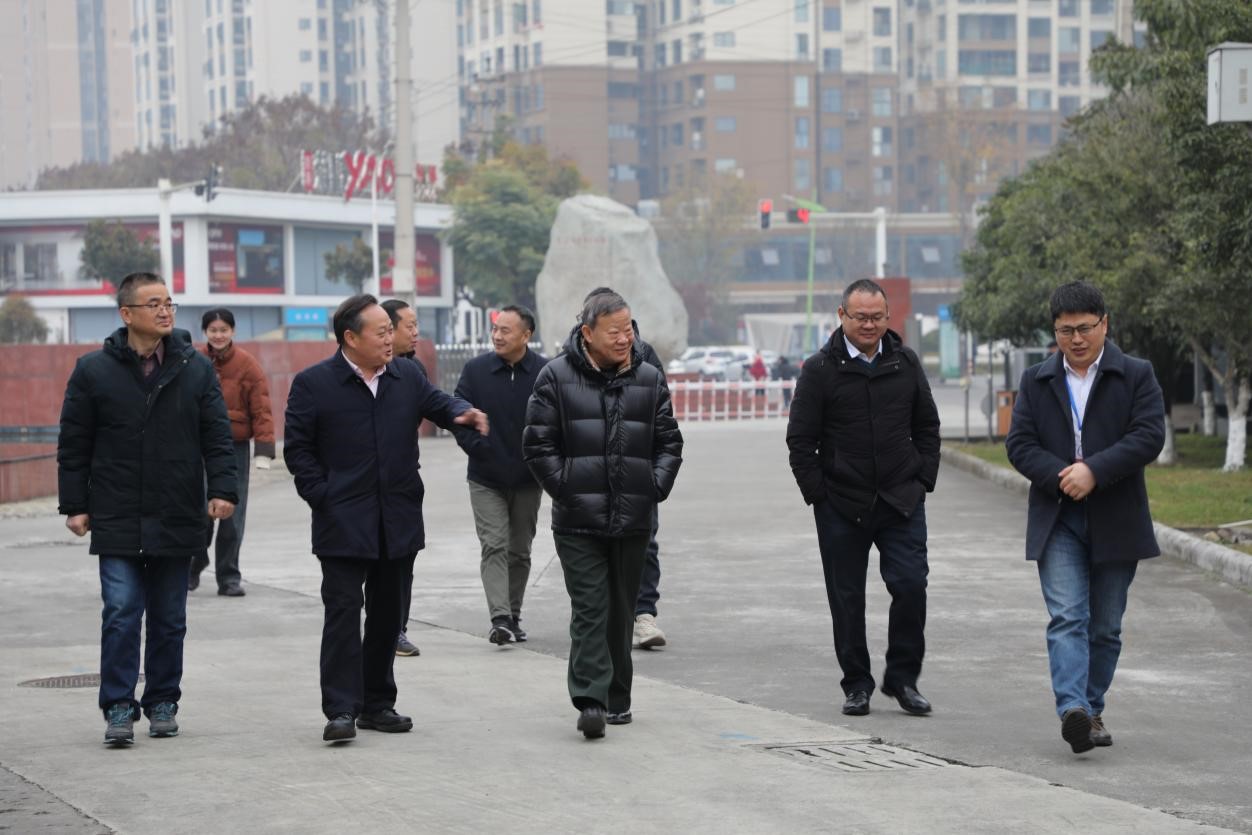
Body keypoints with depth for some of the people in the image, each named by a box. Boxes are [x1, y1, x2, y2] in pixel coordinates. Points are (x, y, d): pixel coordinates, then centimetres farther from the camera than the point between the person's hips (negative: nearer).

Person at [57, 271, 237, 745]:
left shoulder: (196, 369, 5)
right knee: (121, 614, -7)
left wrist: (222, 489, -9)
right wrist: (75, 505, -1)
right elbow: (73, 445, 3)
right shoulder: (94, 371, 0)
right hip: (117, 523, -2)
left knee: (169, 618, 9)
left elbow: (217, 436, 4)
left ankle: (162, 703, 20)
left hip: (177, 521, 2)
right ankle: (119, 708, -1)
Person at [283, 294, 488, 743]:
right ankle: (341, 710, -9)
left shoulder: (406, 376, 9)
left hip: (399, 520, 5)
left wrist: (463, 413, -12)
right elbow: (298, 448, -1)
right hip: (343, 521, -5)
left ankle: (377, 704, 20)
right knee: (344, 612, -8)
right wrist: (321, 495, -9)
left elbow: (437, 402, 12)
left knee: (387, 614, 11)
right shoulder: (313, 383, -4)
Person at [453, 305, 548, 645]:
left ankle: (513, 616, 24)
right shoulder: (476, 370, -4)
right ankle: (500, 619, -18)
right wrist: (476, 446, -12)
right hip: (486, 479, -1)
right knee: (495, 547, -11)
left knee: (520, 551, 11)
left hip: (527, 479, 1)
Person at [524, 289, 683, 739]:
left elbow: (669, 441, 14)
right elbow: (537, 445, -2)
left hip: (633, 519, 4)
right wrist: (565, 489, -8)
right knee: (590, 608, -10)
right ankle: (590, 699, -14)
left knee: (621, 609, 13)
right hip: (579, 521, -4)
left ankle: (617, 698, 23)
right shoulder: (557, 377, -3)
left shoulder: (649, 379, 9)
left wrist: (656, 487, 2)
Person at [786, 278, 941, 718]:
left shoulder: (906, 363, 7)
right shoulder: (820, 369, -3)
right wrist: (817, 494, -5)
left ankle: (902, 677, 9)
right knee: (847, 598, 5)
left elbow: (927, 427, 15)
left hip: (901, 501, 2)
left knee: (910, 587, -6)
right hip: (841, 507, -2)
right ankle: (857, 684, 16)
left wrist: (923, 481, 6)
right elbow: (800, 439, -2)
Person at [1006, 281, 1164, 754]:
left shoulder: (1137, 376, 3)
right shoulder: (1036, 381, 10)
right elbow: (1019, 443, 2)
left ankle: (1092, 709, 20)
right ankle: (1073, 710, -25)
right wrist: (1062, 477, -15)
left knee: (1105, 626, 8)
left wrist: (1094, 471, -19)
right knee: (1067, 618, -13)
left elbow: (1149, 436, -9)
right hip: (1057, 521, 0)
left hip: (1116, 522, 0)